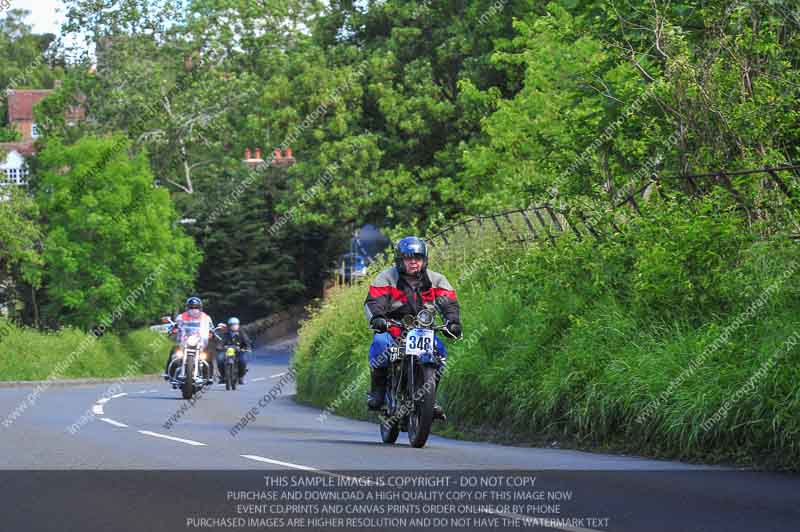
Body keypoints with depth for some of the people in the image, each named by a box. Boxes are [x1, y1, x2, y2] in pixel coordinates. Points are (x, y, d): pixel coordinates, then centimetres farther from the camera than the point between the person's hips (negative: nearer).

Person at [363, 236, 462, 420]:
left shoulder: (436, 280, 5)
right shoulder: (387, 277, -2)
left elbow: (449, 303, -3)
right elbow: (373, 301, -13)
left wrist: (453, 322, -24)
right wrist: (376, 318, -35)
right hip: (392, 329, -2)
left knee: (439, 349, -25)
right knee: (381, 342, -33)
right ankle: (377, 389, -18)